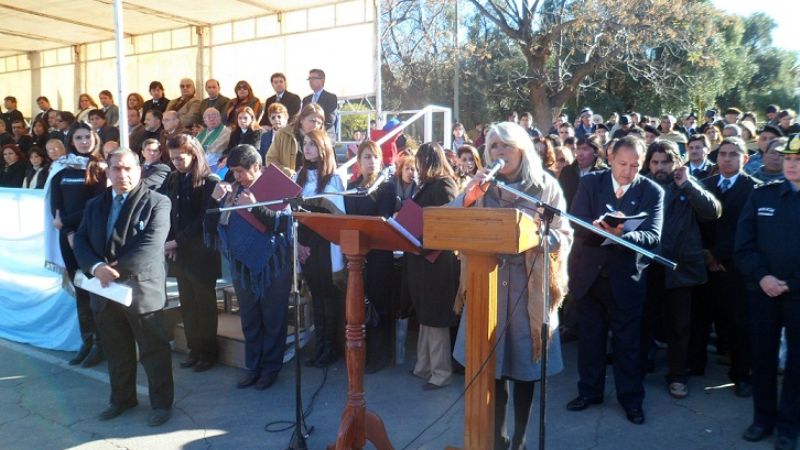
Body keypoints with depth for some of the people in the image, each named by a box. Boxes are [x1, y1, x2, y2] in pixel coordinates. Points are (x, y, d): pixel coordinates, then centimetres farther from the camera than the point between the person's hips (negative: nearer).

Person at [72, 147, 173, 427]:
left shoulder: (157, 202, -7)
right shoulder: (94, 205, 13)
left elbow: (150, 246, -17)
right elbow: (81, 241, 4)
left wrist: (117, 268, -19)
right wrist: (96, 267, -15)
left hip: (142, 289, -5)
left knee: (154, 351, 5)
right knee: (117, 351, 19)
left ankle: (161, 403, 19)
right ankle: (122, 398, 36)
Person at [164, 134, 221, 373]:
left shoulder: (210, 182, -10)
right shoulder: (172, 180, 9)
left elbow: (204, 220, -14)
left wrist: (177, 241, -16)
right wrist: (167, 242, -5)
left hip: (201, 252, -6)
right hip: (177, 252, 6)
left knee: (204, 303, 5)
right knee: (187, 303, 12)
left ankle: (209, 352, 17)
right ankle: (194, 349, 24)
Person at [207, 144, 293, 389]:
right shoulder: (232, 190, 6)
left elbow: (284, 222, -19)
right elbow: (212, 226, 6)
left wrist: (255, 207, -27)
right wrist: (215, 200, -9)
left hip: (272, 265, -5)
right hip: (242, 264, 5)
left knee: (272, 319, 6)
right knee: (249, 319, 14)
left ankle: (271, 367, 20)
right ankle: (253, 366, 27)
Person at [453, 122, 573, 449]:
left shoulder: (546, 186, 0)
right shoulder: (480, 185, 7)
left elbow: (564, 236, -2)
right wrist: (469, 196, -17)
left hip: (530, 287, -1)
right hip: (488, 285, 2)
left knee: (524, 364, 7)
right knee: (492, 363, 5)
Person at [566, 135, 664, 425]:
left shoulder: (652, 191, -6)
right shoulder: (590, 182, -2)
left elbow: (652, 236, -16)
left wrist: (622, 234, -35)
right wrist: (598, 227, -32)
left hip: (626, 276, -1)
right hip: (589, 272, 2)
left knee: (627, 341, 10)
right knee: (589, 337, 14)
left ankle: (631, 397, 27)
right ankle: (590, 391, 30)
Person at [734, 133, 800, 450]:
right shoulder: (761, 195, 5)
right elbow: (743, 245, 2)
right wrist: (761, 276, -11)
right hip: (762, 290, 2)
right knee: (763, 355, 11)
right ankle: (763, 418, 26)